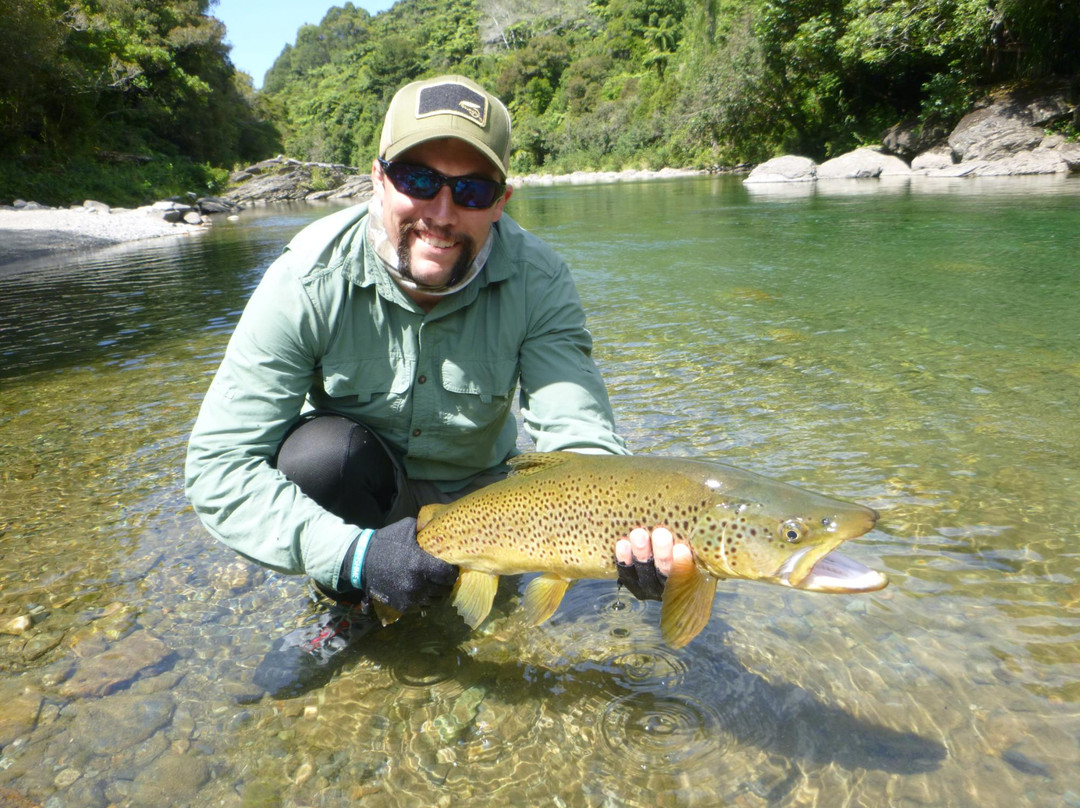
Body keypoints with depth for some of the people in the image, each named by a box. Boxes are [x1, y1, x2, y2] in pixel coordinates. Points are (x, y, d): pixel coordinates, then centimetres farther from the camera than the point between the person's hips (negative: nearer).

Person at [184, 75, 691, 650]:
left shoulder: (536, 283, -23)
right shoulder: (311, 282, -27)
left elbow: (578, 437, -32)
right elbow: (218, 463, -30)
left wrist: (632, 536, -54)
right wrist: (351, 553, -43)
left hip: (475, 491, 3)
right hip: (354, 478, -2)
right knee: (320, 452, -30)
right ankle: (350, 610, -3)